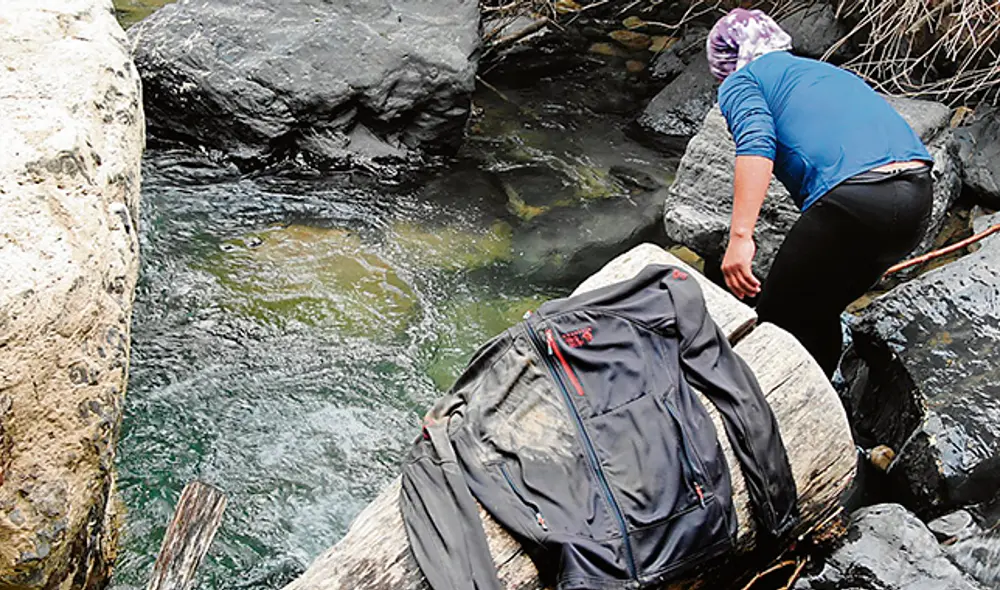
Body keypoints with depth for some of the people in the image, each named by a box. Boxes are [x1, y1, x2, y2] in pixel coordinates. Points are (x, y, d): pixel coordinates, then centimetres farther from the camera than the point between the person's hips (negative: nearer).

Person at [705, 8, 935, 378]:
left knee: (779, 318, 10)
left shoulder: (740, 82, 14)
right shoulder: (825, 70, 36)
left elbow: (756, 142, -10)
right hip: (920, 195, 8)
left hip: (851, 199, -8)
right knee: (819, 314, 25)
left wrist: (740, 236, -17)